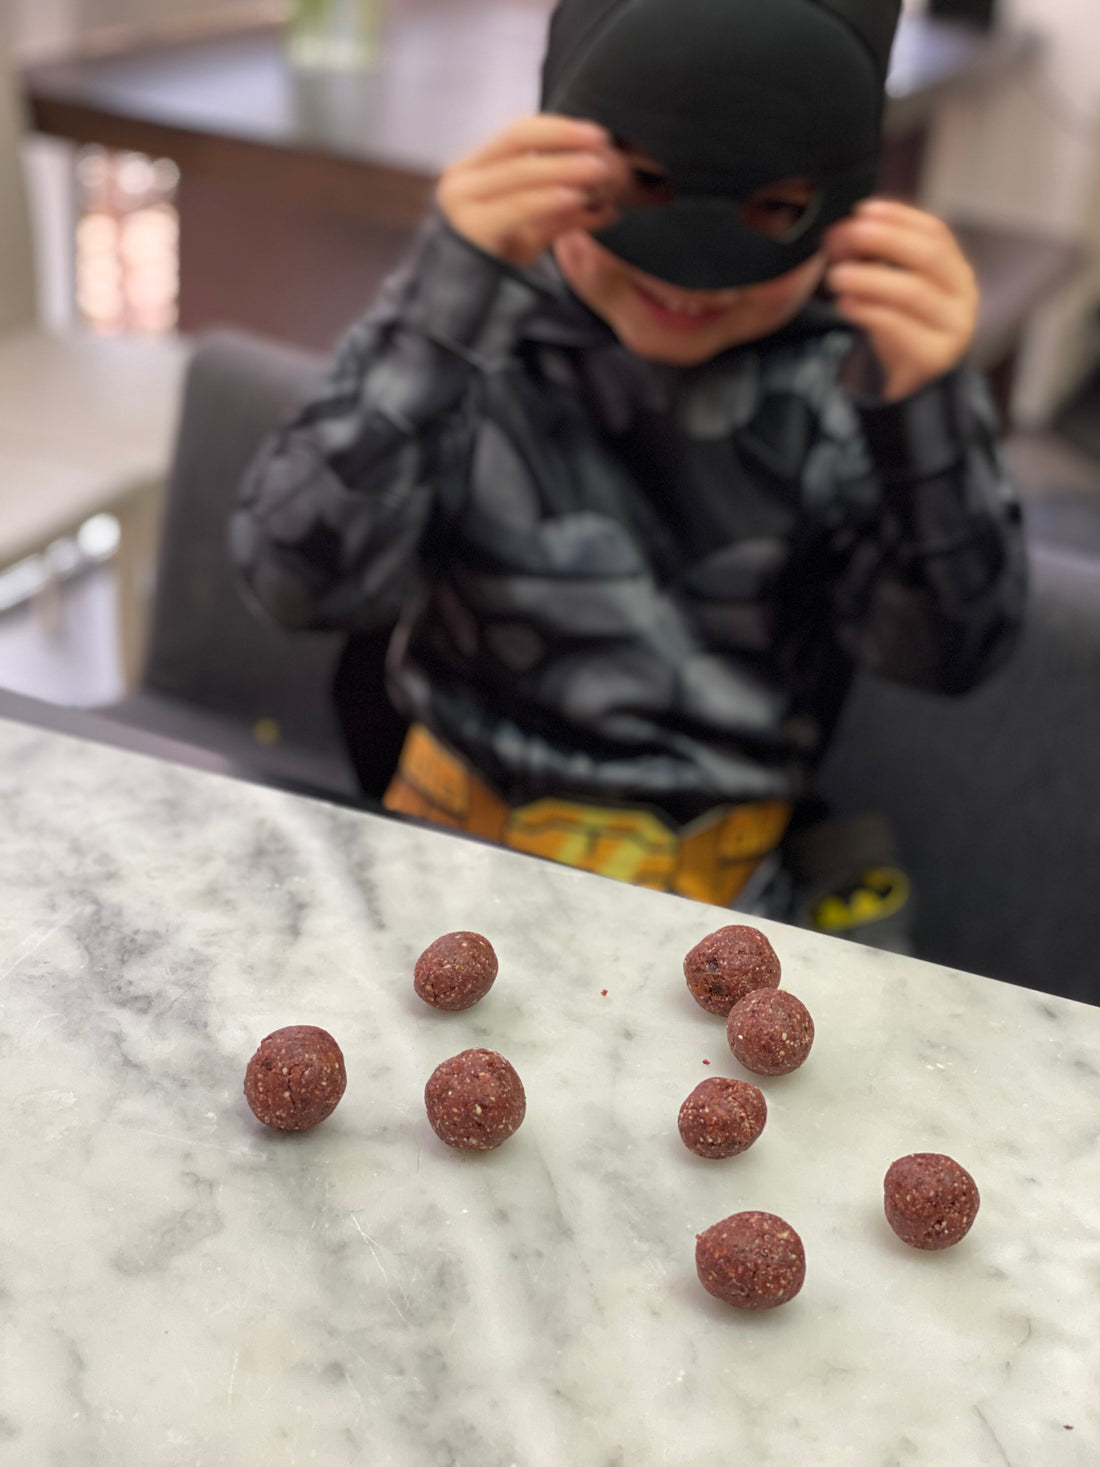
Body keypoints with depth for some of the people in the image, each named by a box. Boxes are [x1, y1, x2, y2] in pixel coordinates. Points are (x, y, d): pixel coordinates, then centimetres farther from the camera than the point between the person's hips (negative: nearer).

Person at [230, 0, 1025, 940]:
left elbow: (947, 651, -17)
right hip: (450, 790, 1)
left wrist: (920, 411, -35)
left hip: (693, 840, 0)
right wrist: (445, 308, -37)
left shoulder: (861, 358, -12)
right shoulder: (472, 319, -13)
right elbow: (305, 582, -25)